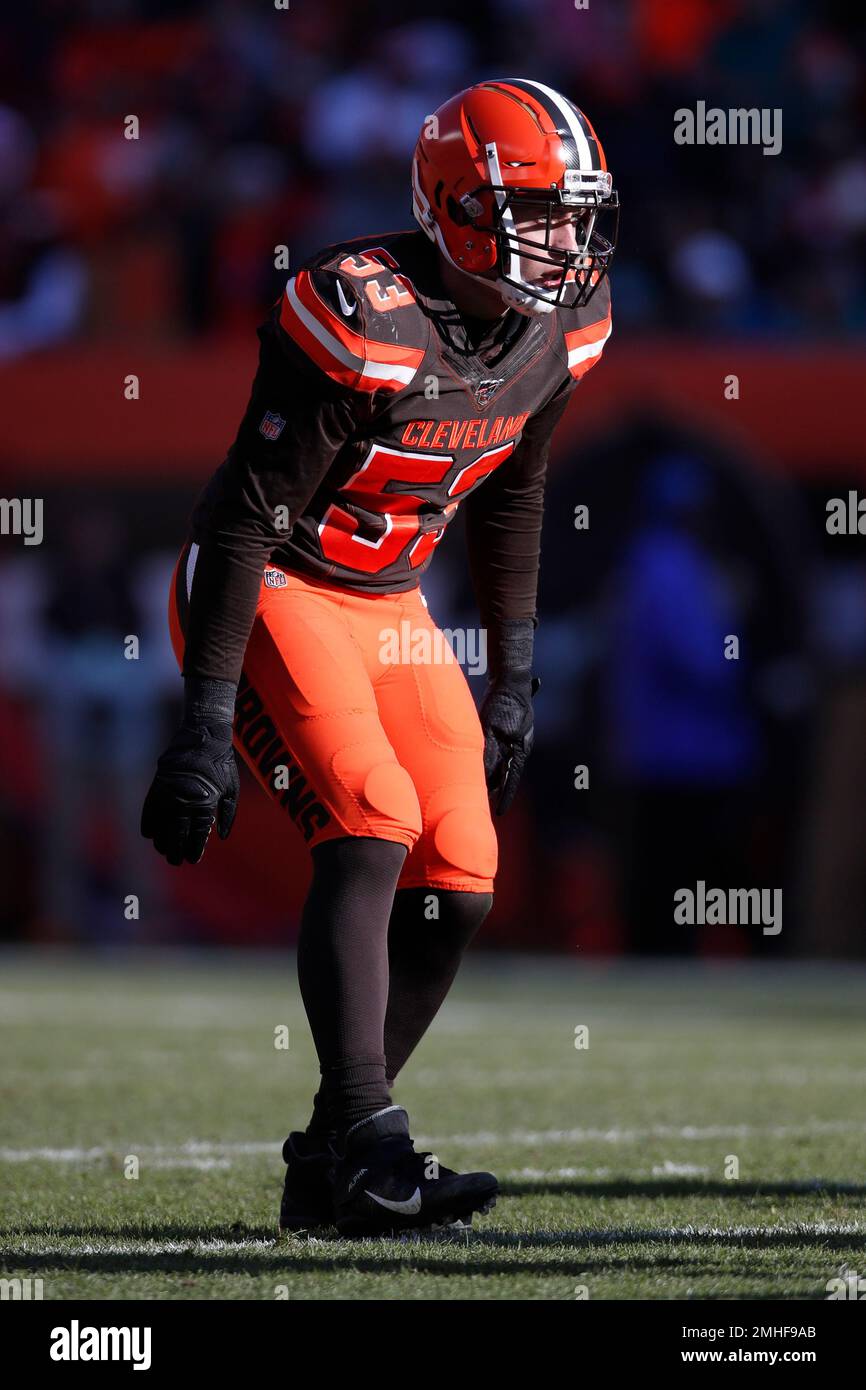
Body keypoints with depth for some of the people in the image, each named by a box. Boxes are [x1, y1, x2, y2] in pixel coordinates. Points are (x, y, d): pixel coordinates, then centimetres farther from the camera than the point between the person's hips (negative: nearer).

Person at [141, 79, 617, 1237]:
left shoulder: (559, 329, -3)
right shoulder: (365, 323, -26)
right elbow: (247, 518, -24)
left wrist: (513, 680, 15)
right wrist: (207, 727, -25)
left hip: (391, 605, 8)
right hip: (275, 592, -8)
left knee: (459, 886, -1)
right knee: (371, 825, -25)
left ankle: (326, 1171, 9)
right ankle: (365, 1145, -27)